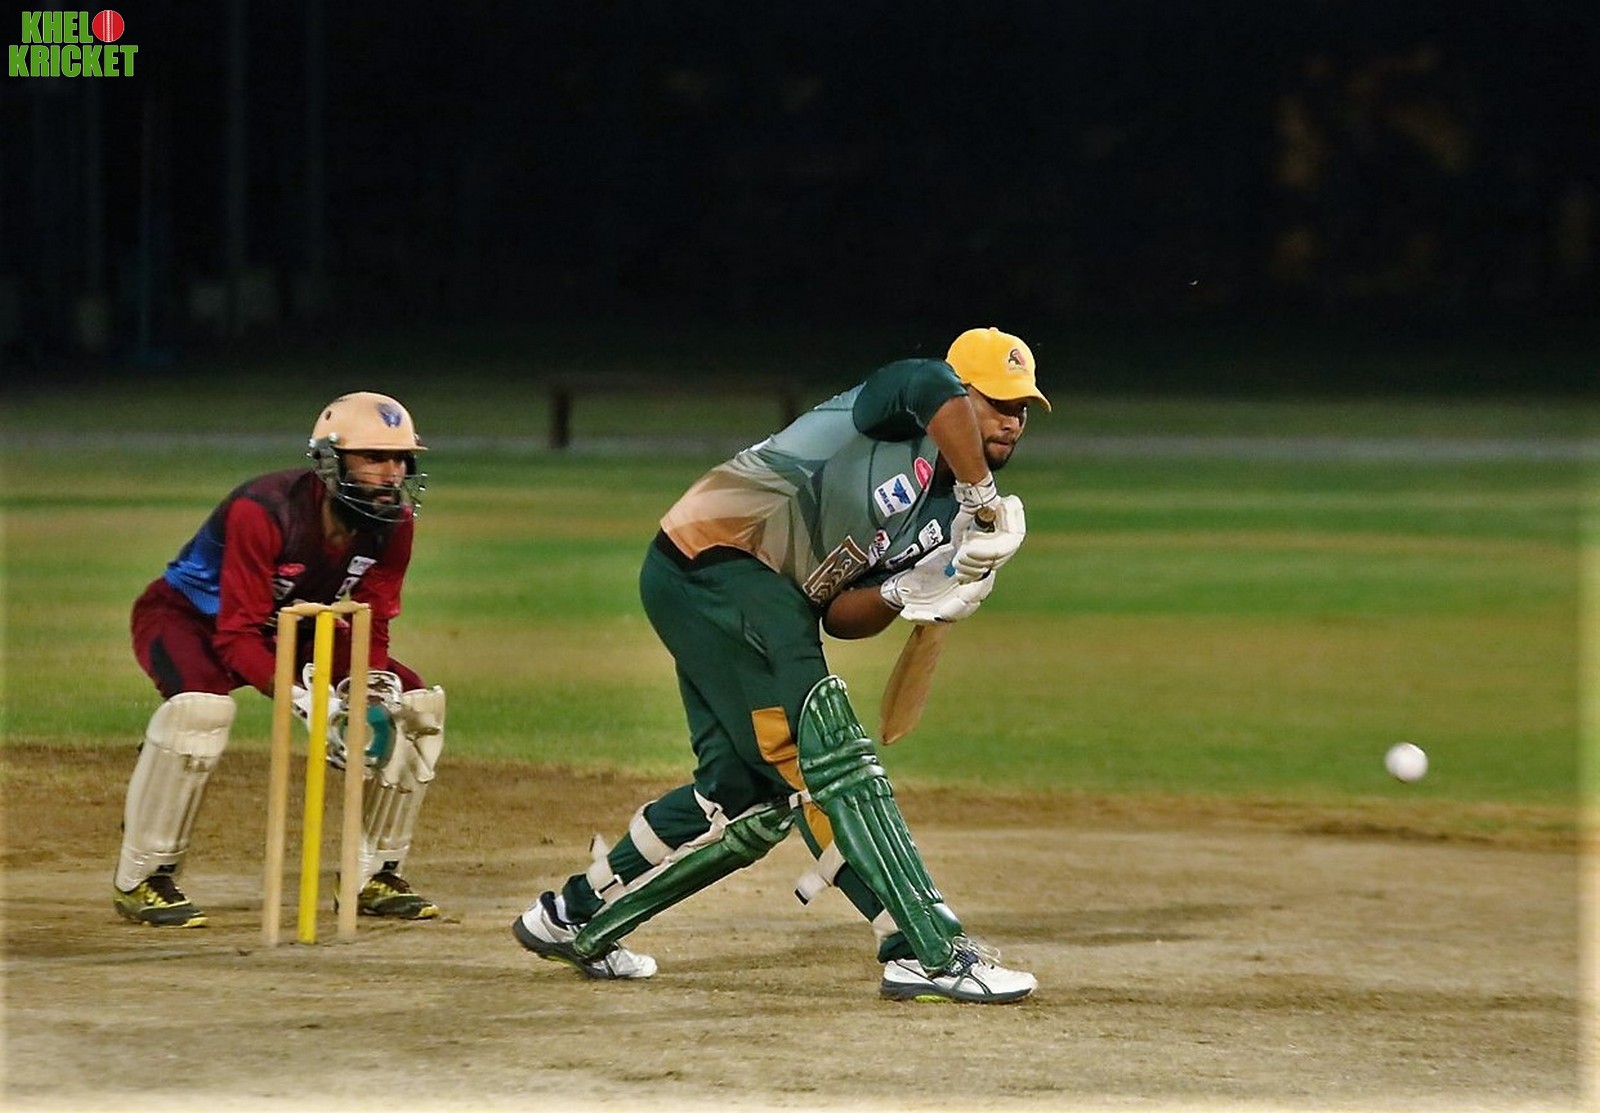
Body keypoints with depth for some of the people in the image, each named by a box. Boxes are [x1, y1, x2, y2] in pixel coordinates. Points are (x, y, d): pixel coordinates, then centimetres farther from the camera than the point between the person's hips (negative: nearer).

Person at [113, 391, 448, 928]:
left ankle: (374, 876, 6)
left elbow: (368, 624, -7)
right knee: (201, 704, -39)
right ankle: (141, 880, -25)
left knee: (414, 701, -6)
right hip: (188, 616, -7)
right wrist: (301, 697, -47)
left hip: (290, 632, 7)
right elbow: (238, 636, -34)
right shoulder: (263, 512, -35)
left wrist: (373, 684, -28)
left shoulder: (393, 522, -15)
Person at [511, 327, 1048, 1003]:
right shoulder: (899, 406, -8)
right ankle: (929, 953, -19)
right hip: (713, 561, -11)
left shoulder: (943, 510, 14)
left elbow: (841, 617, 6)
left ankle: (575, 919, 31)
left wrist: (906, 594, -13)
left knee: (749, 795, 14)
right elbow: (937, 389, -37)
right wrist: (983, 502, -30)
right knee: (827, 759, -16)